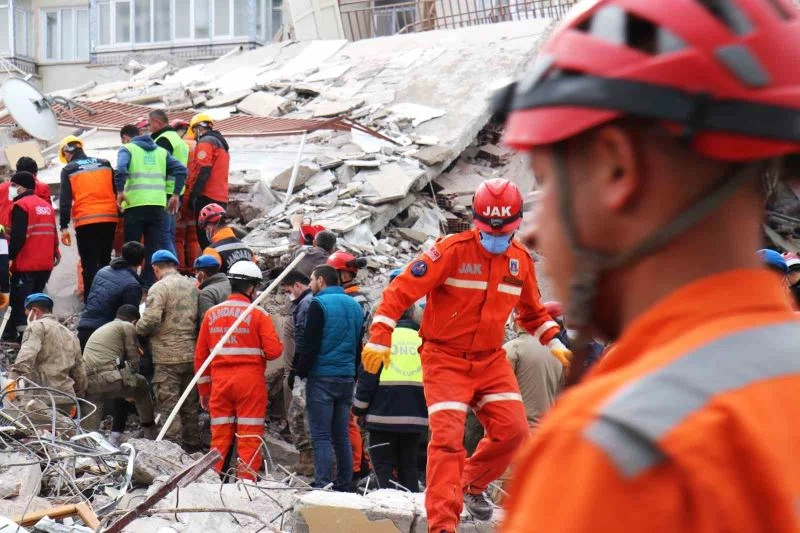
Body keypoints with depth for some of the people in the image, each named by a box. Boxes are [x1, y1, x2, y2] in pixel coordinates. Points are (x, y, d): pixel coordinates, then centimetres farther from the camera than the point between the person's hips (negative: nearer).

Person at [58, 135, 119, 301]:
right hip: (109, 218, 4)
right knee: (105, 261, 13)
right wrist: (120, 214, 19)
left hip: (85, 221, -3)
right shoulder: (104, 164, 13)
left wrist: (64, 227, -3)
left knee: (89, 264, -1)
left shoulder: (69, 170, 3)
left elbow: (65, 200, -3)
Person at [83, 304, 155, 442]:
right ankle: (150, 435, 32)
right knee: (142, 386, 24)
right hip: (111, 377, -5)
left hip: (88, 383, 5)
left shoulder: (99, 329, 34)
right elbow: (133, 360, 9)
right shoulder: (128, 327, 11)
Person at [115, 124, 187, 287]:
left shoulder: (127, 149, 4)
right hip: (158, 205, 4)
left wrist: (120, 191, -9)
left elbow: (121, 168, -17)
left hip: (135, 205, -4)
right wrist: (175, 194, 12)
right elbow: (181, 170, 9)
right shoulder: (160, 151, 18)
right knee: (153, 247, 8)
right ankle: (150, 284, 6)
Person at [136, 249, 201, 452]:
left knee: (168, 405, -2)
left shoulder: (159, 288, -11)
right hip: (192, 355, 7)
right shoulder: (192, 286, 10)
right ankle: (192, 446, 22)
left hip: (167, 357, -7)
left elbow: (150, 321, -21)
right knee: (190, 405, 16)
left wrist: (138, 328, -2)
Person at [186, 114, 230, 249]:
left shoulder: (206, 142, -5)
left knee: (205, 238, -12)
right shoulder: (221, 144, 25)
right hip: (221, 198, 9)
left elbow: (202, 171, -16)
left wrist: (193, 194, -15)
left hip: (207, 197, -9)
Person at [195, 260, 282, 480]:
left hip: (220, 381, 4)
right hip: (250, 381, -4)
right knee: (249, 437, 1)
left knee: (220, 436, 10)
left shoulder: (212, 314, 6)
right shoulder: (258, 314, -7)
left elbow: (200, 355, 9)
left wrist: (204, 391, 17)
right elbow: (273, 351, -13)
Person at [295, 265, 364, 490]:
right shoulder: (354, 306, 14)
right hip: (346, 378, 7)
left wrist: (301, 371, -5)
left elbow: (310, 344, -13)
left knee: (321, 436, -7)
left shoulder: (319, 304, -9)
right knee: (342, 436, 11)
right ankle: (344, 486, 10)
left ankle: (322, 485, -13)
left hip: (322, 378, -7)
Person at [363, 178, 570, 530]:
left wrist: (554, 342, 9)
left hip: (491, 360, 5)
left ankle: (473, 484, 23)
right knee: (447, 435, -15)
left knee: (512, 429, -5)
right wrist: (380, 339, -20)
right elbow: (403, 290, -14)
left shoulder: (521, 260, 5)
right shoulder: (453, 250, -14)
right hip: (445, 358, -5)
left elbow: (532, 312, 23)